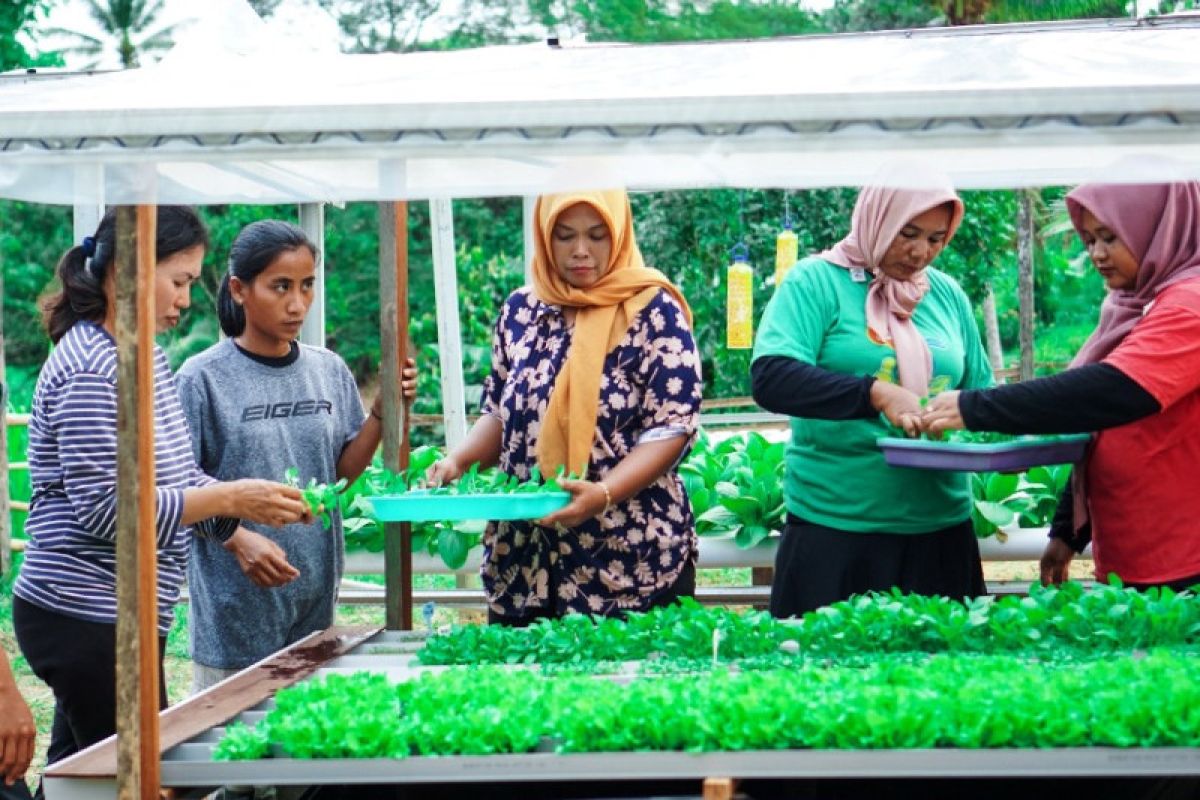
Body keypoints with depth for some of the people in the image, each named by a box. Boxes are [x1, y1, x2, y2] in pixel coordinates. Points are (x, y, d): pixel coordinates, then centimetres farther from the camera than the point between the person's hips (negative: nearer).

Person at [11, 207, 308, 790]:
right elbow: (103, 507, -22)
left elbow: (176, 478, 16)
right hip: (87, 617, -10)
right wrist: (229, 499, -20)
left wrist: (254, 501, -1)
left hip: (113, 617, 10)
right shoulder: (90, 371, -17)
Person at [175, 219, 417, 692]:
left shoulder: (329, 370, 6)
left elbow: (342, 472, 9)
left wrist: (384, 410, -5)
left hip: (314, 601, 4)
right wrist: (237, 539, -24)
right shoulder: (204, 378, -9)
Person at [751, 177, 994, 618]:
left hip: (941, 527, 5)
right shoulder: (817, 281, -4)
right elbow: (770, 378, -17)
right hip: (834, 530, -4)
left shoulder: (947, 294, 11)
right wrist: (877, 393, -27)